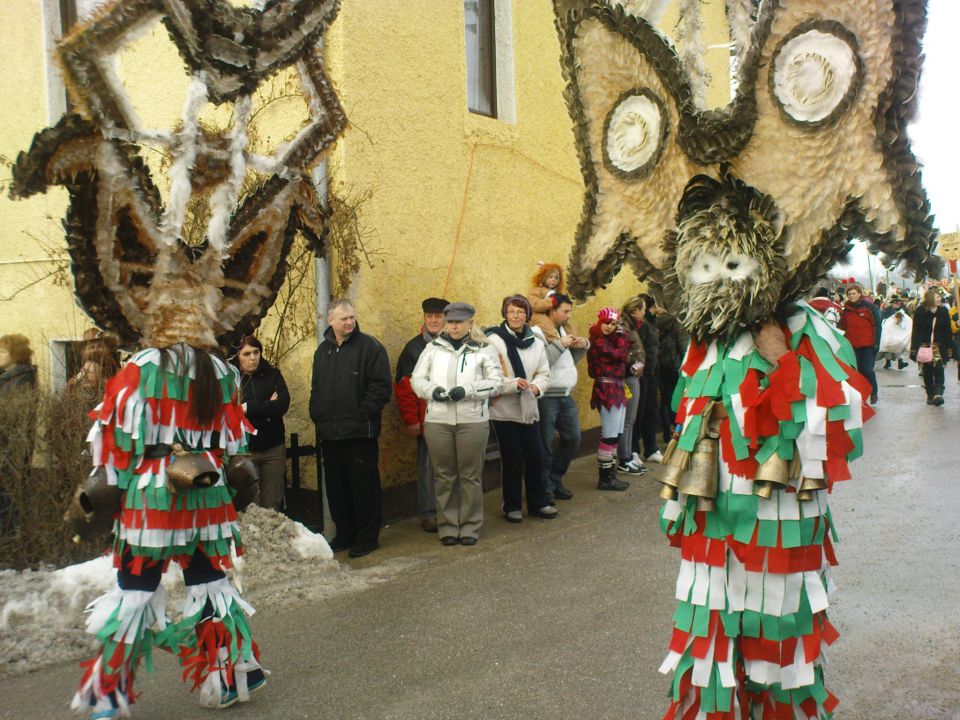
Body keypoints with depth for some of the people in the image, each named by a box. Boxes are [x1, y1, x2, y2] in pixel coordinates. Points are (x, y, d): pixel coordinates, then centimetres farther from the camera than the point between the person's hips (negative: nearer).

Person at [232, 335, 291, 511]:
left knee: (272, 505, 5)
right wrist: (267, 408, -10)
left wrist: (248, 408, -11)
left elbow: (283, 404, -8)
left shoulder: (272, 374, 6)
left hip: (273, 448, 2)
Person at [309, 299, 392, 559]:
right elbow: (316, 388, 22)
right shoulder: (323, 349, 14)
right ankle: (345, 534, 26)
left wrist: (363, 415, -13)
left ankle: (367, 537, 12)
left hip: (359, 432, -6)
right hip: (329, 432, 6)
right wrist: (317, 415, 9)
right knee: (336, 487, 13)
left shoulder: (369, 346, -6)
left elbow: (382, 385, -10)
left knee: (364, 486, 1)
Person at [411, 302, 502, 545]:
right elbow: (417, 378, 8)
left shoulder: (482, 350, 3)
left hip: (473, 421, -1)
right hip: (437, 421, 2)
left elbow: (496, 382, -1)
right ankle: (447, 526, 20)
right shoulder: (433, 347, 9)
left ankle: (470, 527, 18)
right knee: (444, 475, 8)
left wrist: (467, 390, -14)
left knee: (470, 475, 6)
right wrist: (432, 390, -12)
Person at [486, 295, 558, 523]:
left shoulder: (536, 343, 6)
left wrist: (537, 386, -10)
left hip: (529, 408, 5)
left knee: (535, 456, 9)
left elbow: (544, 374, 10)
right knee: (512, 460, 4)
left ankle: (538, 503, 25)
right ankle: (512, 506, 20)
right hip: (504, 410, -4)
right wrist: (514, 383, -24)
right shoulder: (494, 340, -9)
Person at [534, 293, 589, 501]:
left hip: (566, 396, 9)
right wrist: (560, 344, -22)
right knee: (545, 445, -1)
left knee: (572, 438, 15)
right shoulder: (538, 332, -13)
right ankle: (545, 488, 12)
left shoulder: (564, 329, 14)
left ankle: (555, 480, 30)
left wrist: (583, 346, 3)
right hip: (546, 398, -9)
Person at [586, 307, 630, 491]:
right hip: (607, 388, -10)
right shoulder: (597, 341, -12)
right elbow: (620, 355, -17)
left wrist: (620, 335, -1)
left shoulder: (611, 339, 17)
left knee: (615, 435, 13)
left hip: (616, 388, 10)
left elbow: (624, 356, 7)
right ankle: (605, 478, 0)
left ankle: (610, 474, 20)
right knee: (610, 435, -7)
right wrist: (621, 336, -5)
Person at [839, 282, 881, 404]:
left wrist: (876, 342, -9)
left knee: (868, 370, -9)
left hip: (868, 345, -4)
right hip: (853, 345, 4)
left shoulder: (870, 307, -3)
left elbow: (877, 325, -3)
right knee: (860, 370, 8)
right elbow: (843, 327, 12)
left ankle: (874, 392, 11)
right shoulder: (846, 310, 8)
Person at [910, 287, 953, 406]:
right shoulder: (920, 311, -4)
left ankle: (938, 394, -18)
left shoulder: (943, 311, 3)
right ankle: (930, 395, 14)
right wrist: (915, 348, -9)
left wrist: (949, 347, 3)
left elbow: (947, 331, 6)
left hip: (938, 346, 1)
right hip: (924, 346, -1)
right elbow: (916, 331, -5)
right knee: (927, 371, 5)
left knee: (938, 368, -13)